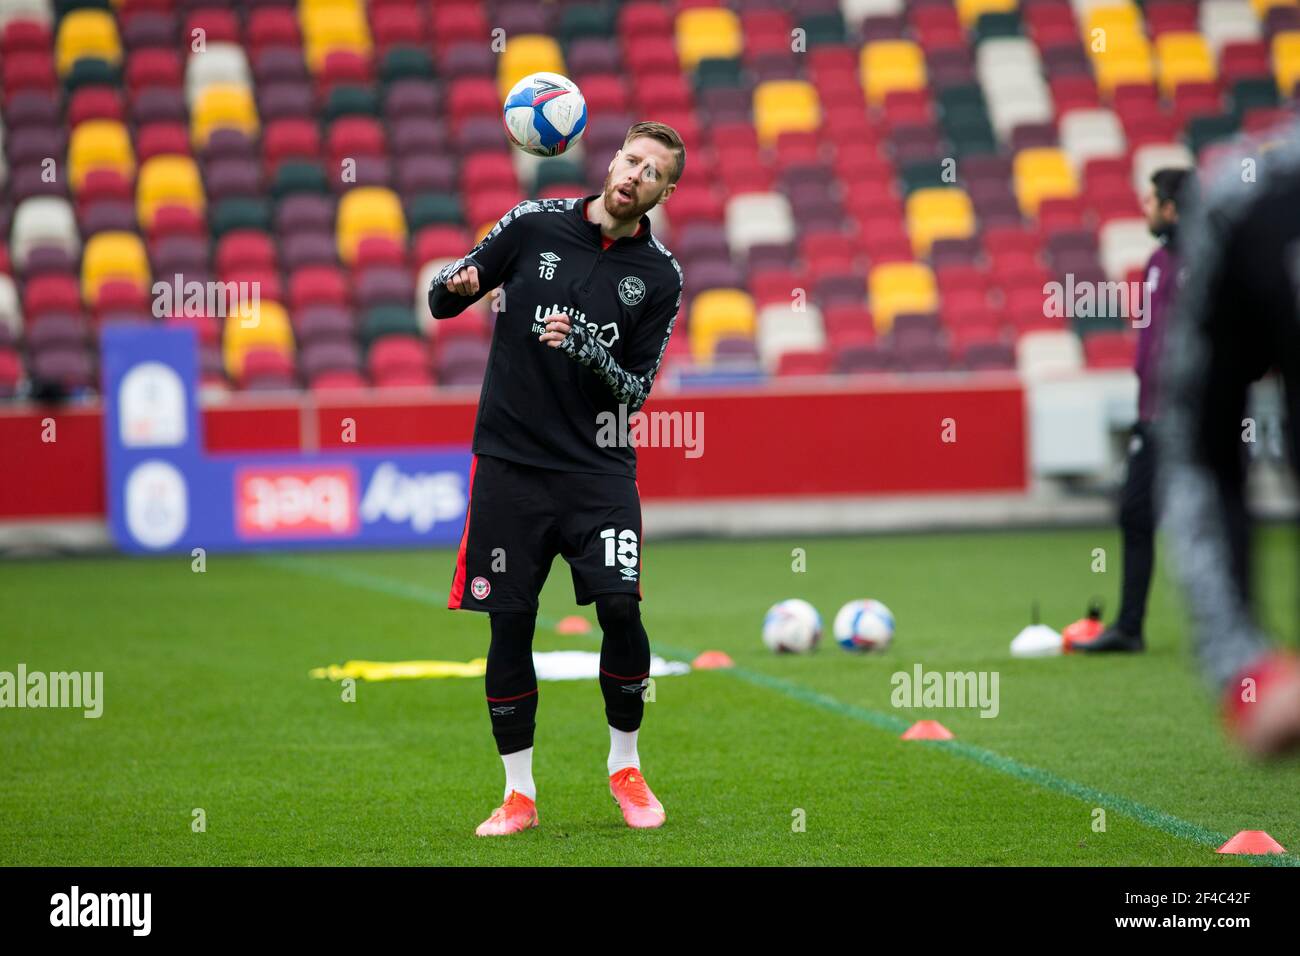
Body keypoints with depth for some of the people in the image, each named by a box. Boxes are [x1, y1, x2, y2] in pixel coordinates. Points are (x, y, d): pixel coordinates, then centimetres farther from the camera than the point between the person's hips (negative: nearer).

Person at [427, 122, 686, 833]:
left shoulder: (658, 276, 2)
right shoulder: (534, 224, 1)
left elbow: (636, 389, -1)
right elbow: (441, 302, 7)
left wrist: (583, 347, -19)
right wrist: (459, 285, -17)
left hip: (598, 467, 0)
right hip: (509, 461, 0)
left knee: (619, 607, -14)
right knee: (509, 626, -2)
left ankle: (625, 767, 8)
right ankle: (519, 794, 10)